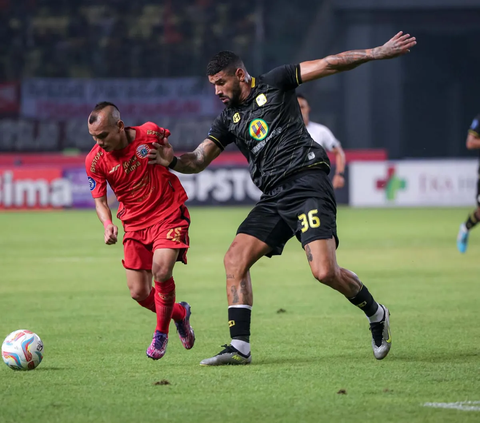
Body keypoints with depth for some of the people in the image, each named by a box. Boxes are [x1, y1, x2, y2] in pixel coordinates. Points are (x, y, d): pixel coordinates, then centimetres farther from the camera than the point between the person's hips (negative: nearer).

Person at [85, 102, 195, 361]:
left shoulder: (149, 133, -13)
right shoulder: (95, 160, -11)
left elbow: (166, 142, 14)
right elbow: (99, 200, -3)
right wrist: (108, 225, -19)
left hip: (169, 215, -3)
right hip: (135, 225, 3)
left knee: (161, 271, -25)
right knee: (139, 293, -2)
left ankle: (161, 333, 0)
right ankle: (179, 313, 31)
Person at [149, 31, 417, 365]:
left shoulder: (274, 84, 5)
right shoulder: (229, 119, 18)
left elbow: (329, 64, 2)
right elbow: (199, 160, 12)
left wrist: (378, 53, -6)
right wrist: (173, 160, -10)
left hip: (307, 183, -6)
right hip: (274, 197, 6)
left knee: (325, 271, -18)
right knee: (235, 258, -9)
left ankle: (376, 315, 8)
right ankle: (240, 346, -9)